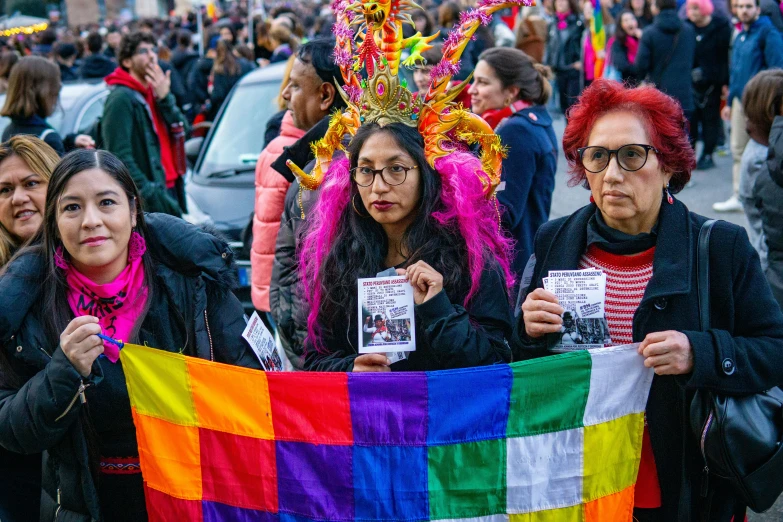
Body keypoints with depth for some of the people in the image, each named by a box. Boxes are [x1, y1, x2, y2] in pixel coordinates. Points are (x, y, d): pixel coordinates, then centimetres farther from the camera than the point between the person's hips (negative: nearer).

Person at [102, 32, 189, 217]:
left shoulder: (157, 92, 17)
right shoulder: (121, 99, -11)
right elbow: (119, 156, -18)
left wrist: (165, 97, -5)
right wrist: (150, 193, -24)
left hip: (171, 188, 8)